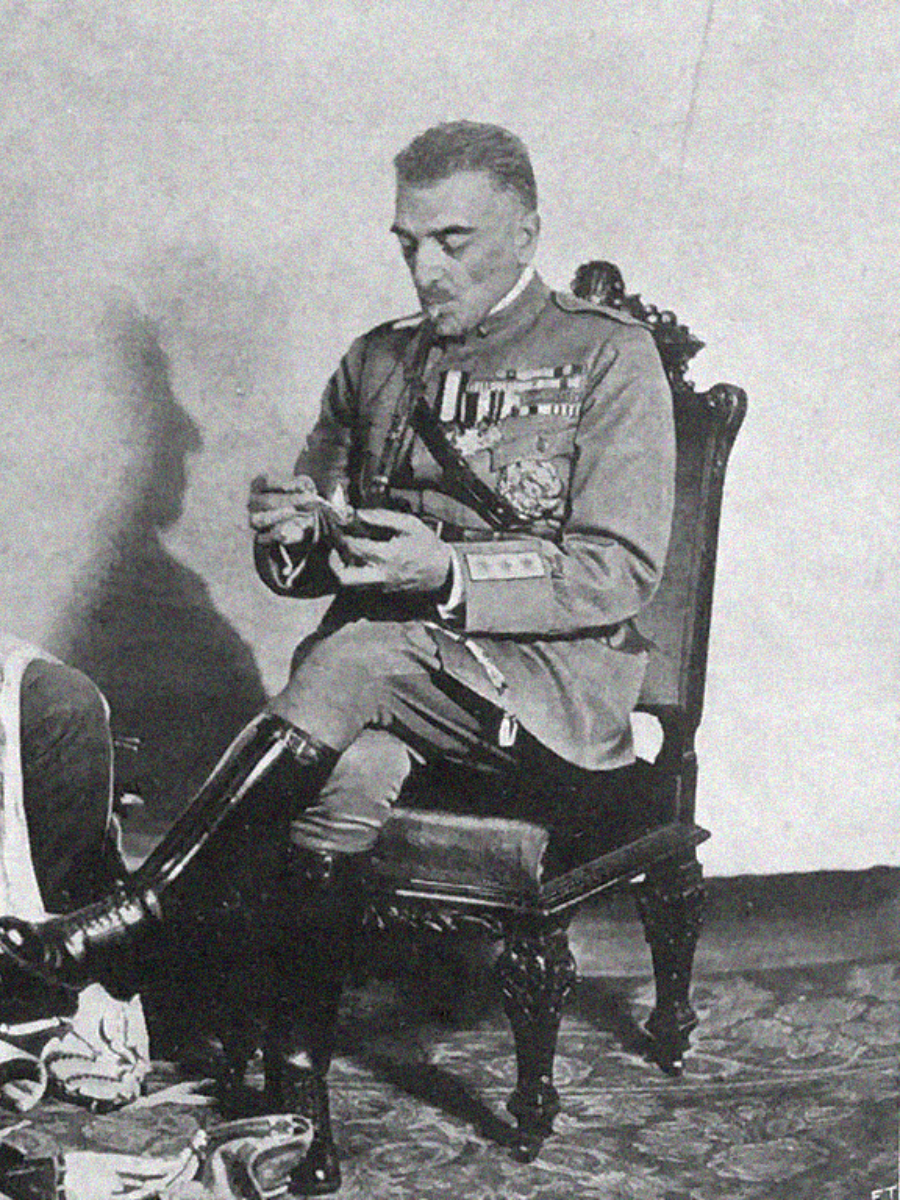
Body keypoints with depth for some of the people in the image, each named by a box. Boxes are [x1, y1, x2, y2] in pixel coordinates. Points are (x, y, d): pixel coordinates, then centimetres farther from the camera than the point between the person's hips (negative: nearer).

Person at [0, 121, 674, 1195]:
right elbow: (312, 567, 18)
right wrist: (292, 535, -7)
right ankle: (295, 1097, -25)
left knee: (356, 659, -34)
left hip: (550, 671, -4)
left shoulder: (607, 356, 2)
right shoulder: (375, 363, 18)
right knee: (346, 768, -32)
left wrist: (444, 571, -21)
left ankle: (123, 927, -28)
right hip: (388, 661, 4)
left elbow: (621, 573, -8)